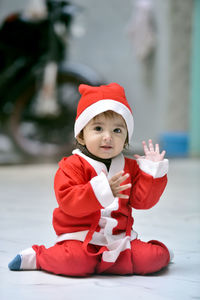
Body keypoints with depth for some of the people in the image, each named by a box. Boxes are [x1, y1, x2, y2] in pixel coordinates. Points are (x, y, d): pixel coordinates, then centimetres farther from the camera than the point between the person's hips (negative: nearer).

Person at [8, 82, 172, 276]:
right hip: (80, 237, -4)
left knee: (158, 255, -13)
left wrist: (152, 170, -5)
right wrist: (101, 190, -31)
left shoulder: (130, 167, 10)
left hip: (119, 238, 4)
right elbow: (68, 202, -19)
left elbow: (143, 201, 4)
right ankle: (38, 257, -3)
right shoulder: (73, 166, -6)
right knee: (74, 260, -32)